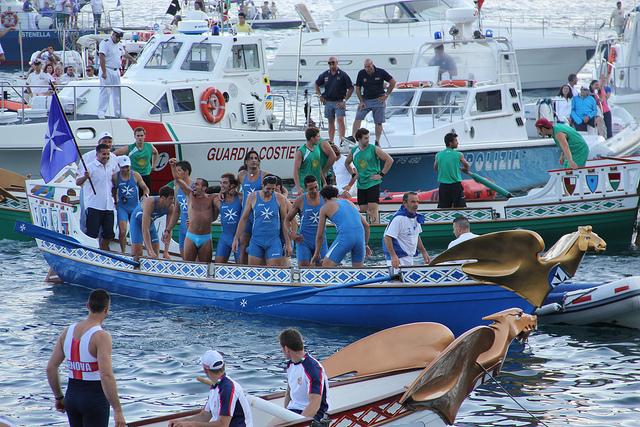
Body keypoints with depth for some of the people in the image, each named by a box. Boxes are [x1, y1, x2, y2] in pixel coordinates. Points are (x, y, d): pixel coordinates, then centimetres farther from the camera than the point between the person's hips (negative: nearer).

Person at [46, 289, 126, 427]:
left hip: (72, 395, 6)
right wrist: (118, 411, -24)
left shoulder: (68, 331, 3)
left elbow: (50, 368, 6)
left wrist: (59, 397, 18)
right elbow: (106, 376, -26)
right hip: (95, 399, -6)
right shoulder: (101, 337, -17)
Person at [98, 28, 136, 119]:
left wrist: (132, 59, 47)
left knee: (117, 92, 10)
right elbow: (102, 58, -19)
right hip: (107, 70, -8)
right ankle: (101, 113, -10)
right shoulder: (105, 43, -12)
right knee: (105, 92, -11)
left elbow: (124, 54, 35)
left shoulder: (119, 45, 14)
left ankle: (118, 113, 17)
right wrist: (104, 72, -25)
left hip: (116, 71, 8)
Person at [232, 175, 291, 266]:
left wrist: (288, 244, 3)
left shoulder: (279, 199, 2)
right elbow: (244, 218, 7)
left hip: (274, 241, -1)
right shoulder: (252, 197, 2)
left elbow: (284, 221, 6)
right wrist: (236, 239, 3)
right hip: (256, 241, 1)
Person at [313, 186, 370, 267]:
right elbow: (366, 225, 26)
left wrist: (316, 254, 29)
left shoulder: (325, 207, 16)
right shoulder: (348, 202, 29)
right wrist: (366, 245, 34)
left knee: (326, 266, 0)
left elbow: (320, 235, 18)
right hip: (360, 235, 5)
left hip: (345, 236, -5)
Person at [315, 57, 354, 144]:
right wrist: (320, 95, 9)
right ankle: (331, 141, 14)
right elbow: (317, 84, 21)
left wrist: (345, 100, -9)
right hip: (328, 102, 4)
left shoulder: (343, 75, -6)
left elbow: (351, 89, -4)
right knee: (331, 122, 9)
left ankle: (342, 140, -19)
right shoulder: (325, 75, 5)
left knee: (340, 120, -15)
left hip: (339, 102, -4)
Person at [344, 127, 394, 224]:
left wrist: (381, 174, -9)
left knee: (373, 209, -13)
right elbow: (347, 163, 26)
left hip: (373, 183, -5)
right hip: (361, 184, 5)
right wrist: (353, 174, 12)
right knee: (363, 210, 5)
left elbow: (390, 160, -7)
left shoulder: (374, 149, -7)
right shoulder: (354, 151, 6)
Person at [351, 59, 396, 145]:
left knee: (378, 122, 0)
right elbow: (357, 89, 5)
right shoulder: (361, 74, -2)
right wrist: (361, 101, -4)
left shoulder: (380, 72, -7)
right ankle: (353, 137, -18)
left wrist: (386, 94, -2)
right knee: (358, 118, -13)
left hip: (378, 100, -1)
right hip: (365, 100, 1)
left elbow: (393, 82, 2)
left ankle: (377, 141, 6)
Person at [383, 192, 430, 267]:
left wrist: (424, 252, 20)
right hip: (398, 258, -9)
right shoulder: (398, 218, -19)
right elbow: (387, 238, -23)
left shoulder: (416, 217, 8)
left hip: (409, 258, 9)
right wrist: (393, 256, -30)